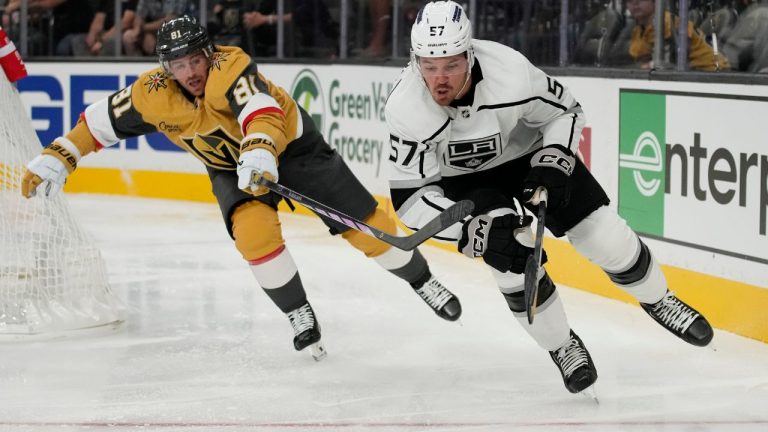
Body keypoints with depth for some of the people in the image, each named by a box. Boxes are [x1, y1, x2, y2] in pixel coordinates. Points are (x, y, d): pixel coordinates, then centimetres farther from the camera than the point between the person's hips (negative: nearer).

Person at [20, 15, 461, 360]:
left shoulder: (230, 67, -36)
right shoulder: (152, 94, -22)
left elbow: (261, 109, -53)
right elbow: (102, 120, -10)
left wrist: (259, 154, -71)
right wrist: (56, 159, -16)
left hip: (291, 141, -3)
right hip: (231, 165, 3)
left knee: (363, 220, -3)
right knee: (253, 230, -26)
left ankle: (422, 281, 21)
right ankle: (299, 314, -7)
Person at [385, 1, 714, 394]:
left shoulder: (510, 71, -33)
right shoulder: (405, 109, -32)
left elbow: (565, 111, -11)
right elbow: (409, 194, -26)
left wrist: (553, 164, -24)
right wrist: (476, 228, -35)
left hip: (532, 151, 0)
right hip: (466, 179, 0)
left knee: (606, 238, -2)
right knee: (513, 260, -18)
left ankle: (657, 300, 28)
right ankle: (561, 346, 8)